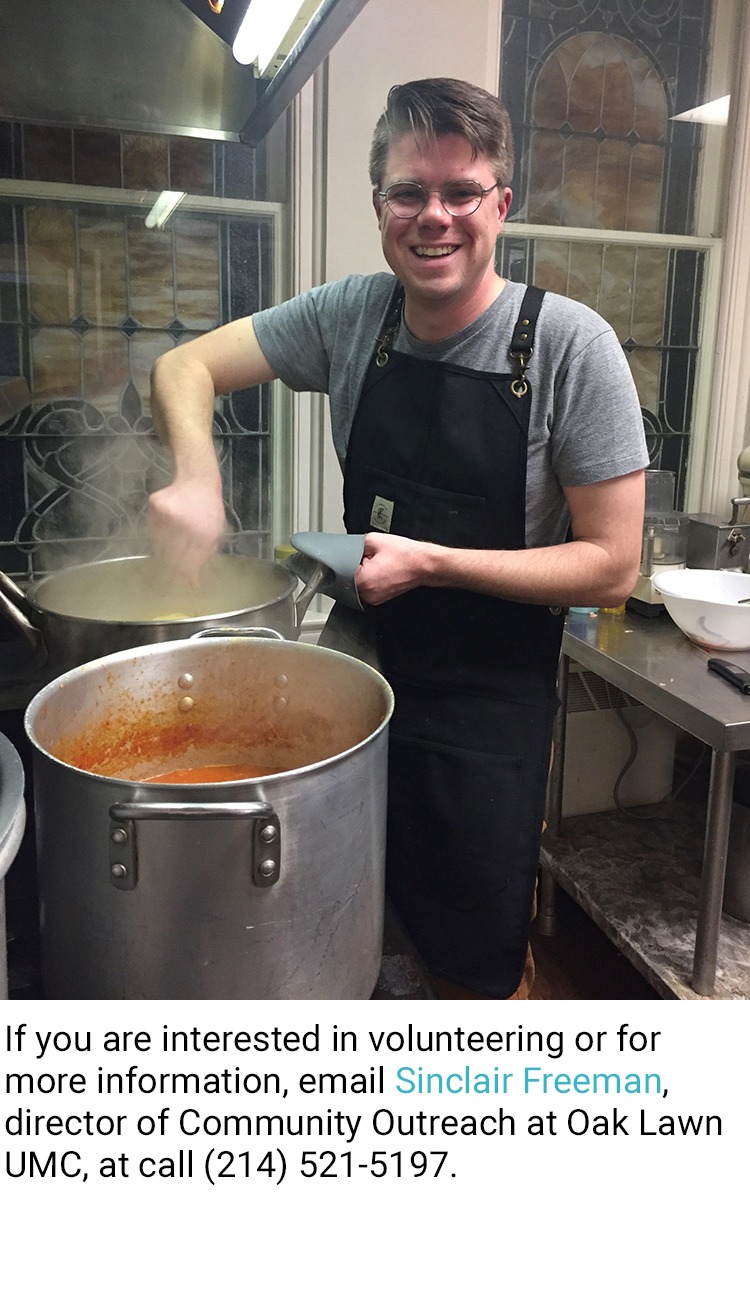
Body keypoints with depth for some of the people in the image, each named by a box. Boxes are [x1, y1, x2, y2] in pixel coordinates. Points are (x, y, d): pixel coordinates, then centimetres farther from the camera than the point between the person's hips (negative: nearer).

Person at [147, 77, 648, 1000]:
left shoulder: (568, 344, -14)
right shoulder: (353, 315, -2)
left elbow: (610, 566, -14)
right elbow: (185, 367, 1)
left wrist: (431, 563, -22)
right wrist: (196, 478, -20)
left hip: (491, 710, -3)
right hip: (356, 668, 4)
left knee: (475, 969, 12)